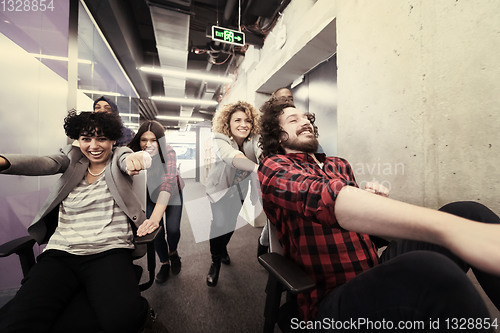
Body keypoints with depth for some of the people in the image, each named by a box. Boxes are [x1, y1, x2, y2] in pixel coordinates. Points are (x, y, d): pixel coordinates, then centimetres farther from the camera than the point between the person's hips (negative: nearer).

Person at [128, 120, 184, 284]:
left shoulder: (168, 152, -32)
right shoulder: (135, 154, -21)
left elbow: (168, 182, -44)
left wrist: (155, 217, -54)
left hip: (172, 193, -2)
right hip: (150, 195, 2)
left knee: (173, 230, -6)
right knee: (156, 233, 0)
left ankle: (173, 252, 32)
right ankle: (164, 263, 31)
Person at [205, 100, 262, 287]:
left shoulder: (254, 139, -19)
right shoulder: (220, 141, -29)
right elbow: (234, 158, -50)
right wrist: (258, 168, -69)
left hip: (240, 188, 3)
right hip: (221, 187, -3)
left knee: (231, 222, 14)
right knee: (219, 223, -13)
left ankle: (223, 249, 48)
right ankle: (216, 262, 18)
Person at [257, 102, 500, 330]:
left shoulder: (339, 165, 15)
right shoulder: (274, 167, -6)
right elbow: (322, 197, -28)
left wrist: (378, 202, 0)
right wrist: (446, 226, -39)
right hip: (331, 298, -6)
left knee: (467, 212, -6)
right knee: (428, 271, -36)